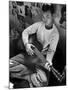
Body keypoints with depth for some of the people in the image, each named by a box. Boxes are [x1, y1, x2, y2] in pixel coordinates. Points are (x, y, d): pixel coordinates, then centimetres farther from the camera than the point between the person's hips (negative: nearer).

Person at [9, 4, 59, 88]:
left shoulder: (55, 33, -11)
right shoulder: (39, 24, -4)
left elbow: (51, 50, -12)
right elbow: (25, 31, -4)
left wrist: (48, 61, -32)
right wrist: (26, 44, -24)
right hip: (29, 52, 4)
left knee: (43, 80, -30)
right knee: (10, 63, -15)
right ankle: (31, 70, -15)